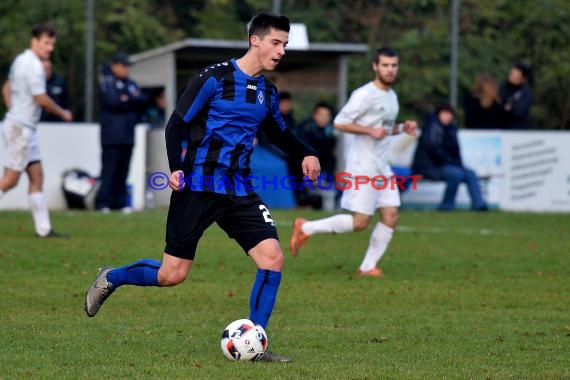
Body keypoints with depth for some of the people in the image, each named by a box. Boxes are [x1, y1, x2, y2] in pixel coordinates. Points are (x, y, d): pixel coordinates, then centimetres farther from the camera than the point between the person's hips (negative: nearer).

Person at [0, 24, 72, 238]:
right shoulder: (33, 65, -17)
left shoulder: (20, 60, 14)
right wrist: (63, 113, -4)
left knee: (36, 176, 7)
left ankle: (43, 228, 6)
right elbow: (41, 99, -19)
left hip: (25, 128, 10)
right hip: (20, 128, -10)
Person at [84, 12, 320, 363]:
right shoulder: (215, 78, -9)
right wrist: (176, 168, -20)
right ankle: (111, 278, 27)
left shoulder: (268, 92, 11)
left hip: (239, 190, 6)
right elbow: (176, 124, -6)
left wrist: (306, 153, 10)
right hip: (198, 186, -6)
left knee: (273, 258, -12)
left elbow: (280, 134, 29)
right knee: (172, 275, -3)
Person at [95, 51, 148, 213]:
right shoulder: (107, 82, 0)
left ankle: (120, 202, 10)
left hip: (127, 134, 6)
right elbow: (112, 102, -15)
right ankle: (103, 202, -8)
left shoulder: (130, 83, 19)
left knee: (123, 170, 6)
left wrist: (128, 99, -6)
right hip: (112, 135, -6)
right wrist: (132, 102, -3)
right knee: (109, 169, -9)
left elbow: (143, 100, 7)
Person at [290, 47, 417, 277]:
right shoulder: (365, 94, -13)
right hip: (363, 166, -9)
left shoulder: (391, 96, 15)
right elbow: (339, 122, -16)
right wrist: (371, 130, -23)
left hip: (382, 167, 9)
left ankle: (368, 266, 5)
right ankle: (306, 228, 5)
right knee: (360, 222, -9)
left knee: (390, 216, -2)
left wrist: (402, 128, 9)